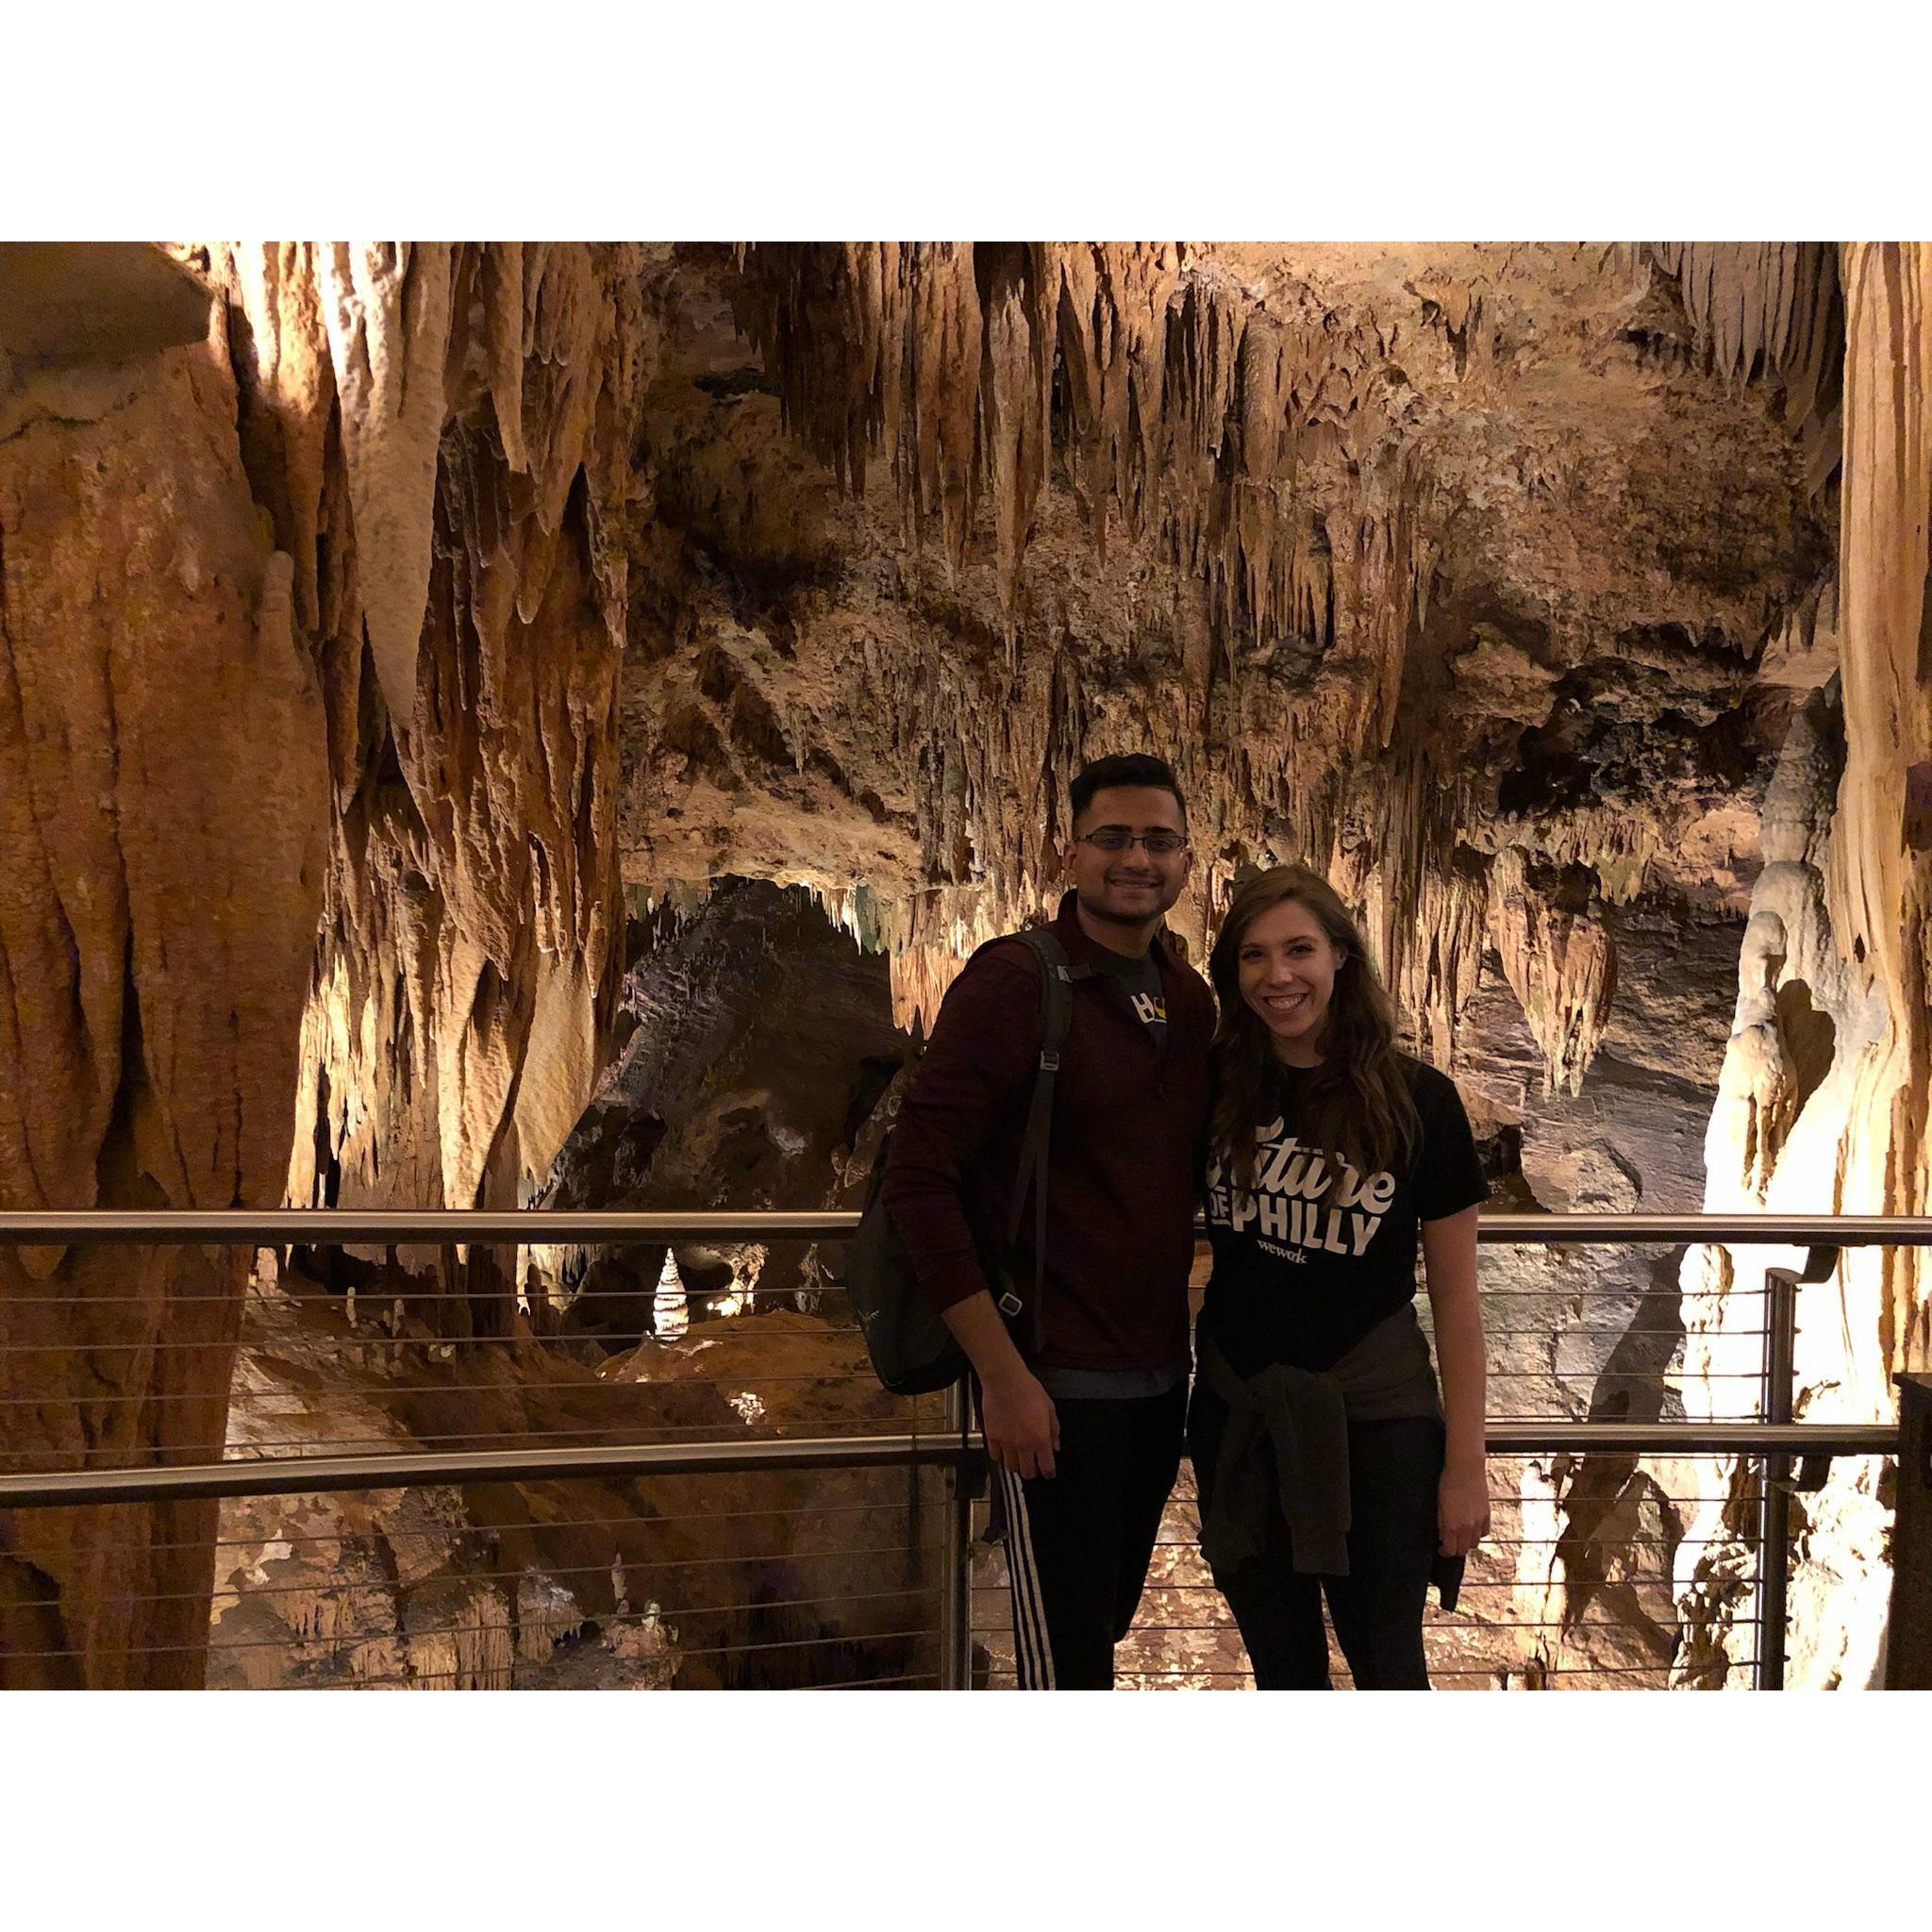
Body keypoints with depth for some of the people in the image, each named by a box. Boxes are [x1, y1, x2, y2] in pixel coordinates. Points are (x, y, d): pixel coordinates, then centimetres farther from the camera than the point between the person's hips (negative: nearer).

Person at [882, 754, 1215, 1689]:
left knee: (1105, 1623, 18)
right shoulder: (1012, 983, -12)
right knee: (1067, 1657, -1)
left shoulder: (1190, 1000, 9)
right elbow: (918, 1180, -16)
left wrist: (1184, 1357, 10)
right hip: (1054, 1384, -7)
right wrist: (1002, 1374, -19)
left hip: (1161, 1380, 7)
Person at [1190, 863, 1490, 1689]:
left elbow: (1455, 1295, -5)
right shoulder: (1215, 1087, 0)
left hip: (1374, 1417, -3)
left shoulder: (1417, 1100, -8)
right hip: (1237, 1417, 3)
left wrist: (1465, 1461, -7)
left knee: (1387, 1667, 4)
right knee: (1283, 1670, 14)